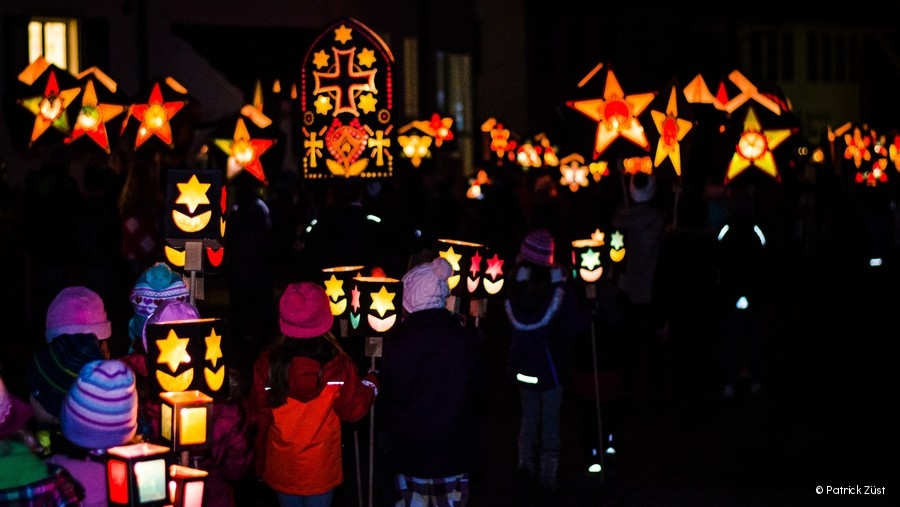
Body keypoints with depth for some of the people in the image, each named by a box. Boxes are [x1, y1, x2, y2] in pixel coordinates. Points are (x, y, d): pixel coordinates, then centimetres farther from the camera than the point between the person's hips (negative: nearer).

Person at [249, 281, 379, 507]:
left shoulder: (267, 363, -13)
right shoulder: (337, 364, -17)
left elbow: (260, 418, -4)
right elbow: (353, 409, -7)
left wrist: (261, 463, 9)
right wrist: (371, 384, 12)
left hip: (281, 469, 1)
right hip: (321, 470, -1)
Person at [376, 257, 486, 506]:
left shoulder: (398, 343, -16)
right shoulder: (466, 339, -7)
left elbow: (388, 398, -8)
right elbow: (477, 389, 3)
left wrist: (388, 432, 9)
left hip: (410, 449, -2)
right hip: (455, 448, 2)